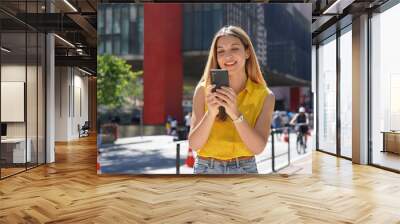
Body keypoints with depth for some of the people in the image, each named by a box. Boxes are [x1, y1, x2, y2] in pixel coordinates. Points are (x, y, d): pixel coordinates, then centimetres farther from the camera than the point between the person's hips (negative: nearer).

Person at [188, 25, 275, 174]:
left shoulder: (265, 96, -6)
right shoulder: (204, 89, -7)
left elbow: (258, 148, -13)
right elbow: (194, 144, -10)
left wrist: (236, 114, -25)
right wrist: (211, 113, -25)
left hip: (245, 168, 1)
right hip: (207, 168, 0)